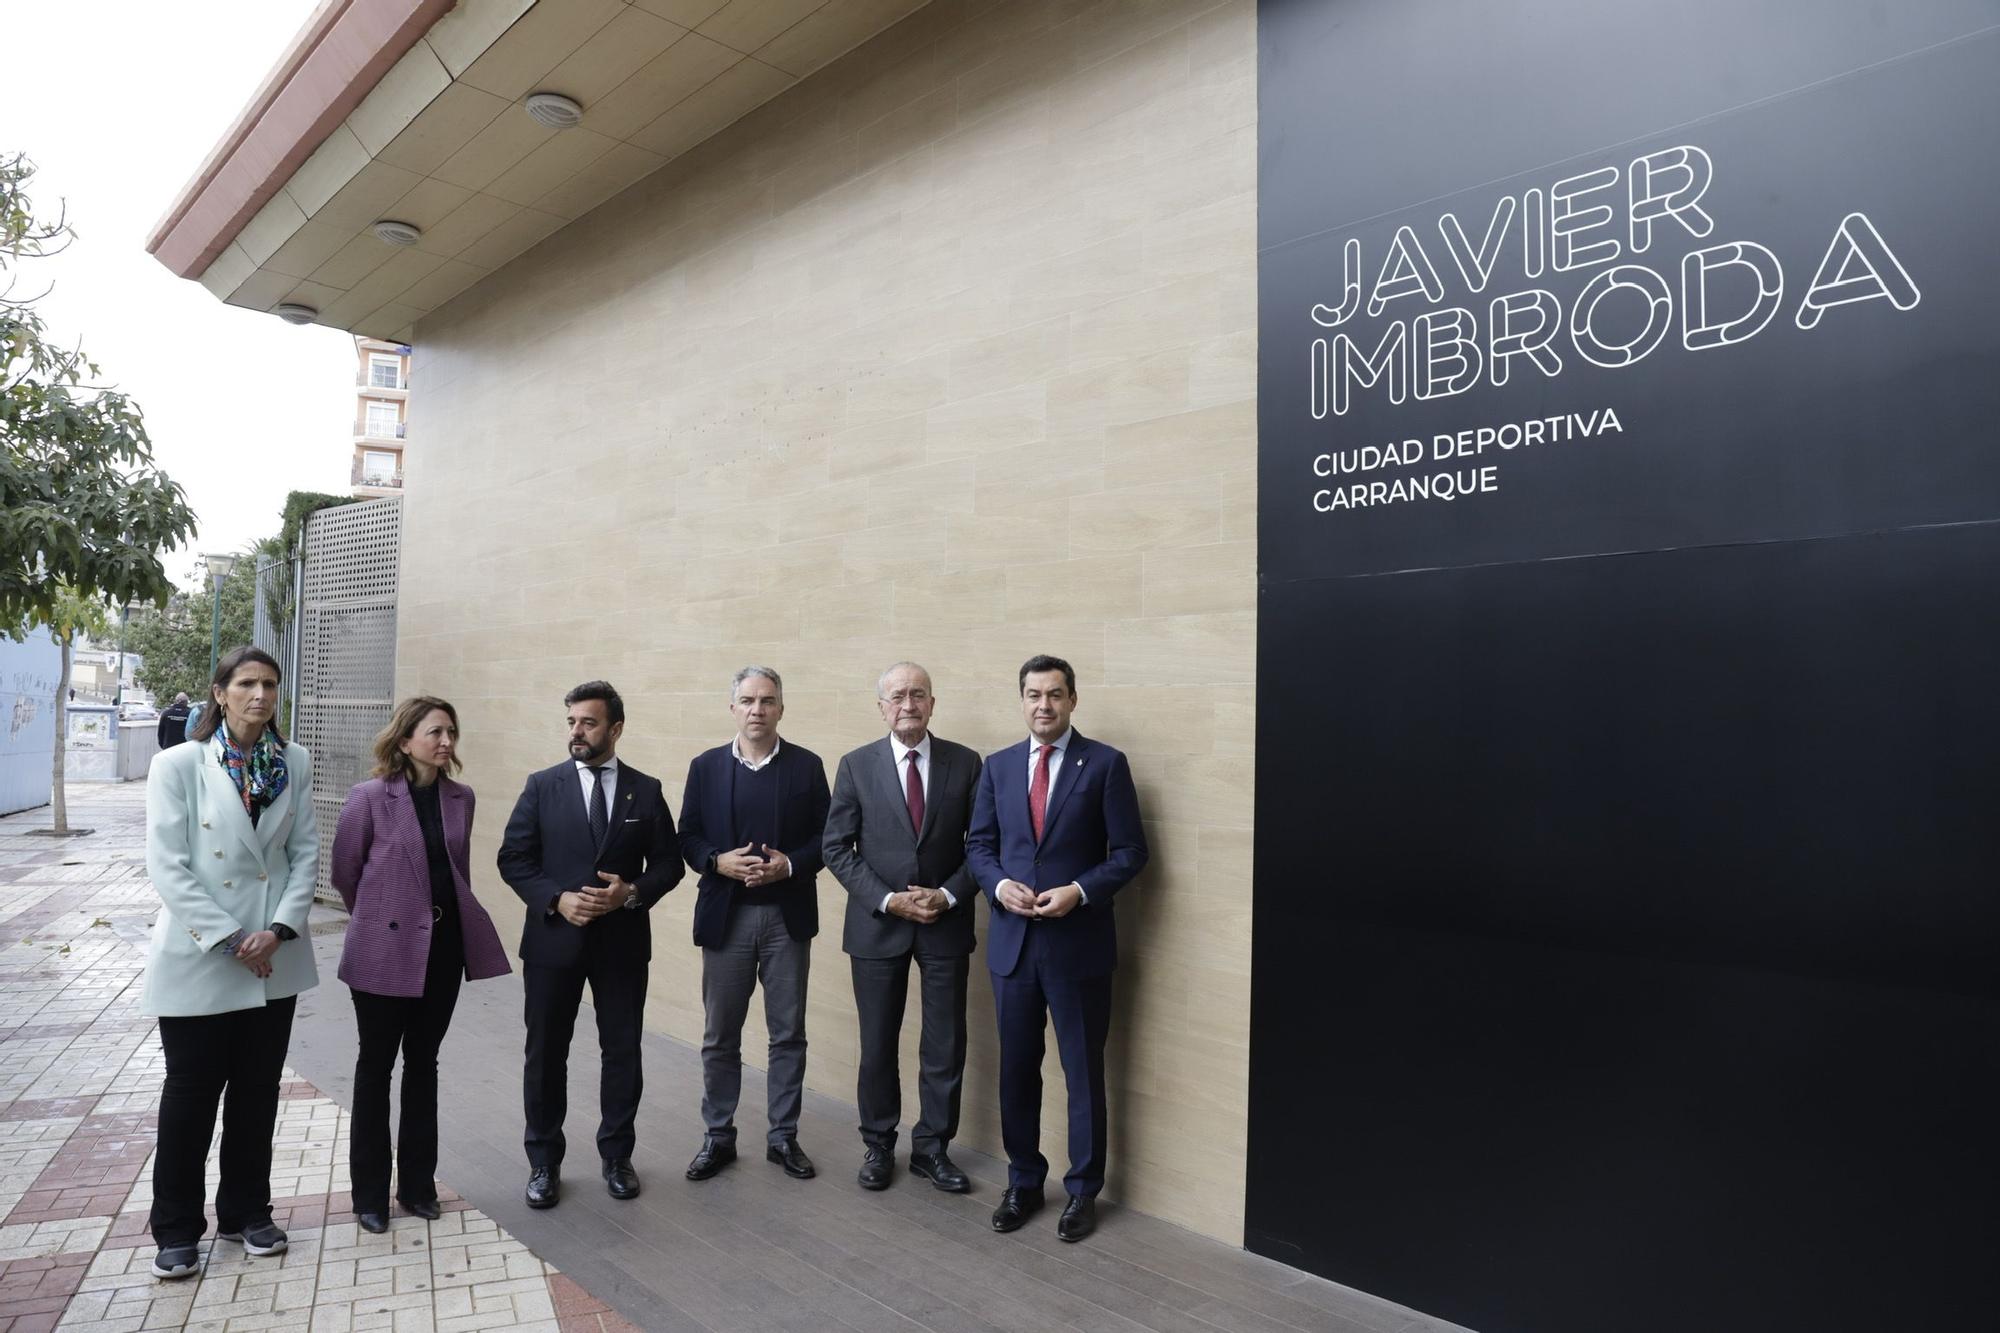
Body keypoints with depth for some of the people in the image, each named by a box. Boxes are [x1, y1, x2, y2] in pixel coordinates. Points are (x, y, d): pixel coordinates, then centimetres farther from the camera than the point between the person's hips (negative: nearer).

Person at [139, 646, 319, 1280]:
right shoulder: (179, 765, -8)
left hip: (275, 961, 3)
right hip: (197, 962, -3)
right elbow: (168, 867, -12)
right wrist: (230, 940, -15)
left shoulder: (294, 763, 0)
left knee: (257, 1093, 14)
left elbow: (306, 852, 0)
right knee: (191, 1096, 10)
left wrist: (279, 930, -11)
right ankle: (177, 1229, 27)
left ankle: (246, 1212, 31)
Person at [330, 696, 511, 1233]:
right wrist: (377, 918, 9)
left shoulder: (460, 797, 1)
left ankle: (418, 1183, 28)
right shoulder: (370, 796, -12)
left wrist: (453, 914, 10)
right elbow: (345, 871, -1)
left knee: (423, 1063, 15)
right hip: (385, 949, -4)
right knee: (376, 1067, 10)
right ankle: (370, 1193, 24)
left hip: (444, 945, 4)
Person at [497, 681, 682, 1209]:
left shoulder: (646, 790, 1)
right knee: (546, 1055, 9)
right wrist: (557, 900, -16)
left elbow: (668, 863, 3)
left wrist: (632, 892, -15)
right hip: (553, 940, 0)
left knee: (622, 1052, 10)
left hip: (623, 942, 1)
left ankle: (616, 1156, 28)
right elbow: (513, 859, -2)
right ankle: (544, 1162, 27)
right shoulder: (542, 786, -1)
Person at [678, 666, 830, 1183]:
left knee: (789, 1034, 8)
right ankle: (718, 1136, 26)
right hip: (726, 916, 1)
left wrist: (790, 864, -17)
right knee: (719, 1036, 10)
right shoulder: (705, 766, 3)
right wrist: (719, 862, -15)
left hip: (788, 917, 0)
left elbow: (826, 838, 0)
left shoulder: (807, 766, 0)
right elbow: (687, 837, 4)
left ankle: (783, 1135, 24)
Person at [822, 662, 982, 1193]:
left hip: (946, 924, 1)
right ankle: (878, 1145, 29)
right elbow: (837, 849, -3)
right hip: (877, 924, 0)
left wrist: (948, 895, -12)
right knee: (878, 1044, 11)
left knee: (946, 1046, 8)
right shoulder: (856, 765, -3)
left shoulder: (965, 763, -2)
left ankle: (932, 1147, 26)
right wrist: (888, 900, -12)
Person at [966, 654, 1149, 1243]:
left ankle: (1083, 1191, 25)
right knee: (1016, 1068, 13)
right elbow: (978, 845, 10)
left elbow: (1130, 851, -6)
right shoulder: (998, 766, 7)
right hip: (1012, 941, 3)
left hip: (1079, 941, -3)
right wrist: (999, 883, -10)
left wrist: (1080, 891, -18)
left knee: (1084, 1072, 8)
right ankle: (1023, 1182, 31)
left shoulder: (1105, 764, -4)